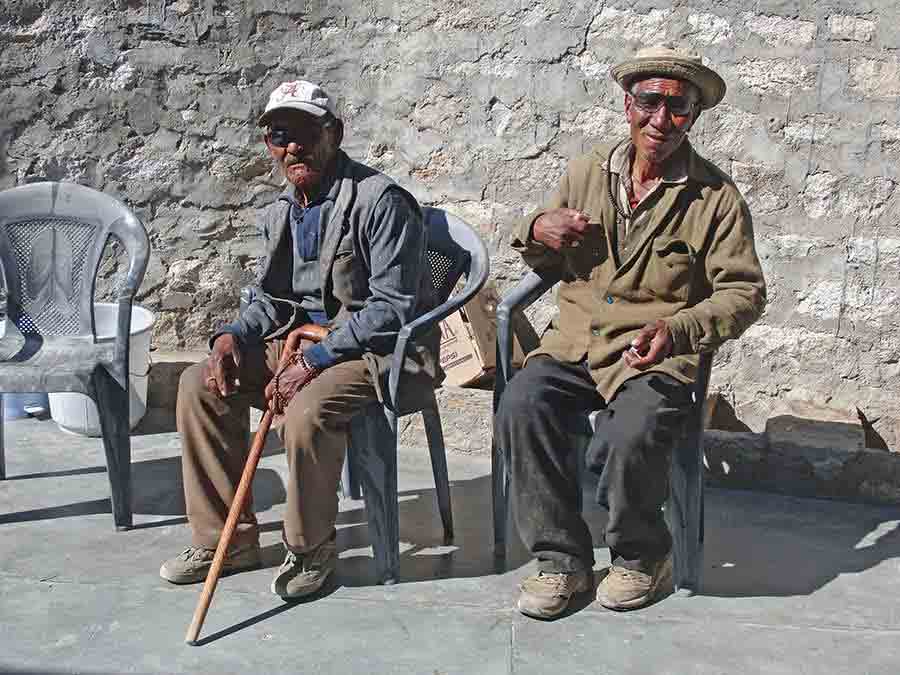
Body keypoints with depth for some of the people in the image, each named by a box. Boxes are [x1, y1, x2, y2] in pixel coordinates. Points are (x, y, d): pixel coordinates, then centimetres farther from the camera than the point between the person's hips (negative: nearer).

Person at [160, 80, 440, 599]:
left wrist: (314, 361, -25)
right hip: (303, 338, 8)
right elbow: (272, 299, 19)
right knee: (201, 385, -4)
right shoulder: (280, 214, 10)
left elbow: (392, 306, -21)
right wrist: (233, 335, -3)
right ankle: (228, 540, 7)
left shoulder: (380, 200, -16)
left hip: (378, 348, -8)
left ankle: (312, 549, -7)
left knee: (307, 410, -35)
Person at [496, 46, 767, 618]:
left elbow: (744, 292, -1)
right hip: (576, 341, 4)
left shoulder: (716, 196, 0)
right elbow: (545, 262, 22)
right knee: (522, 407, -26)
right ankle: (562, 557, -8)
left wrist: (678, 329, -19)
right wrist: (537, 231, -3)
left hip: (657, 354, -3)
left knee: (631, 437, -32)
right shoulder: (587, 173, 10)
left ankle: (643, 557, 1)